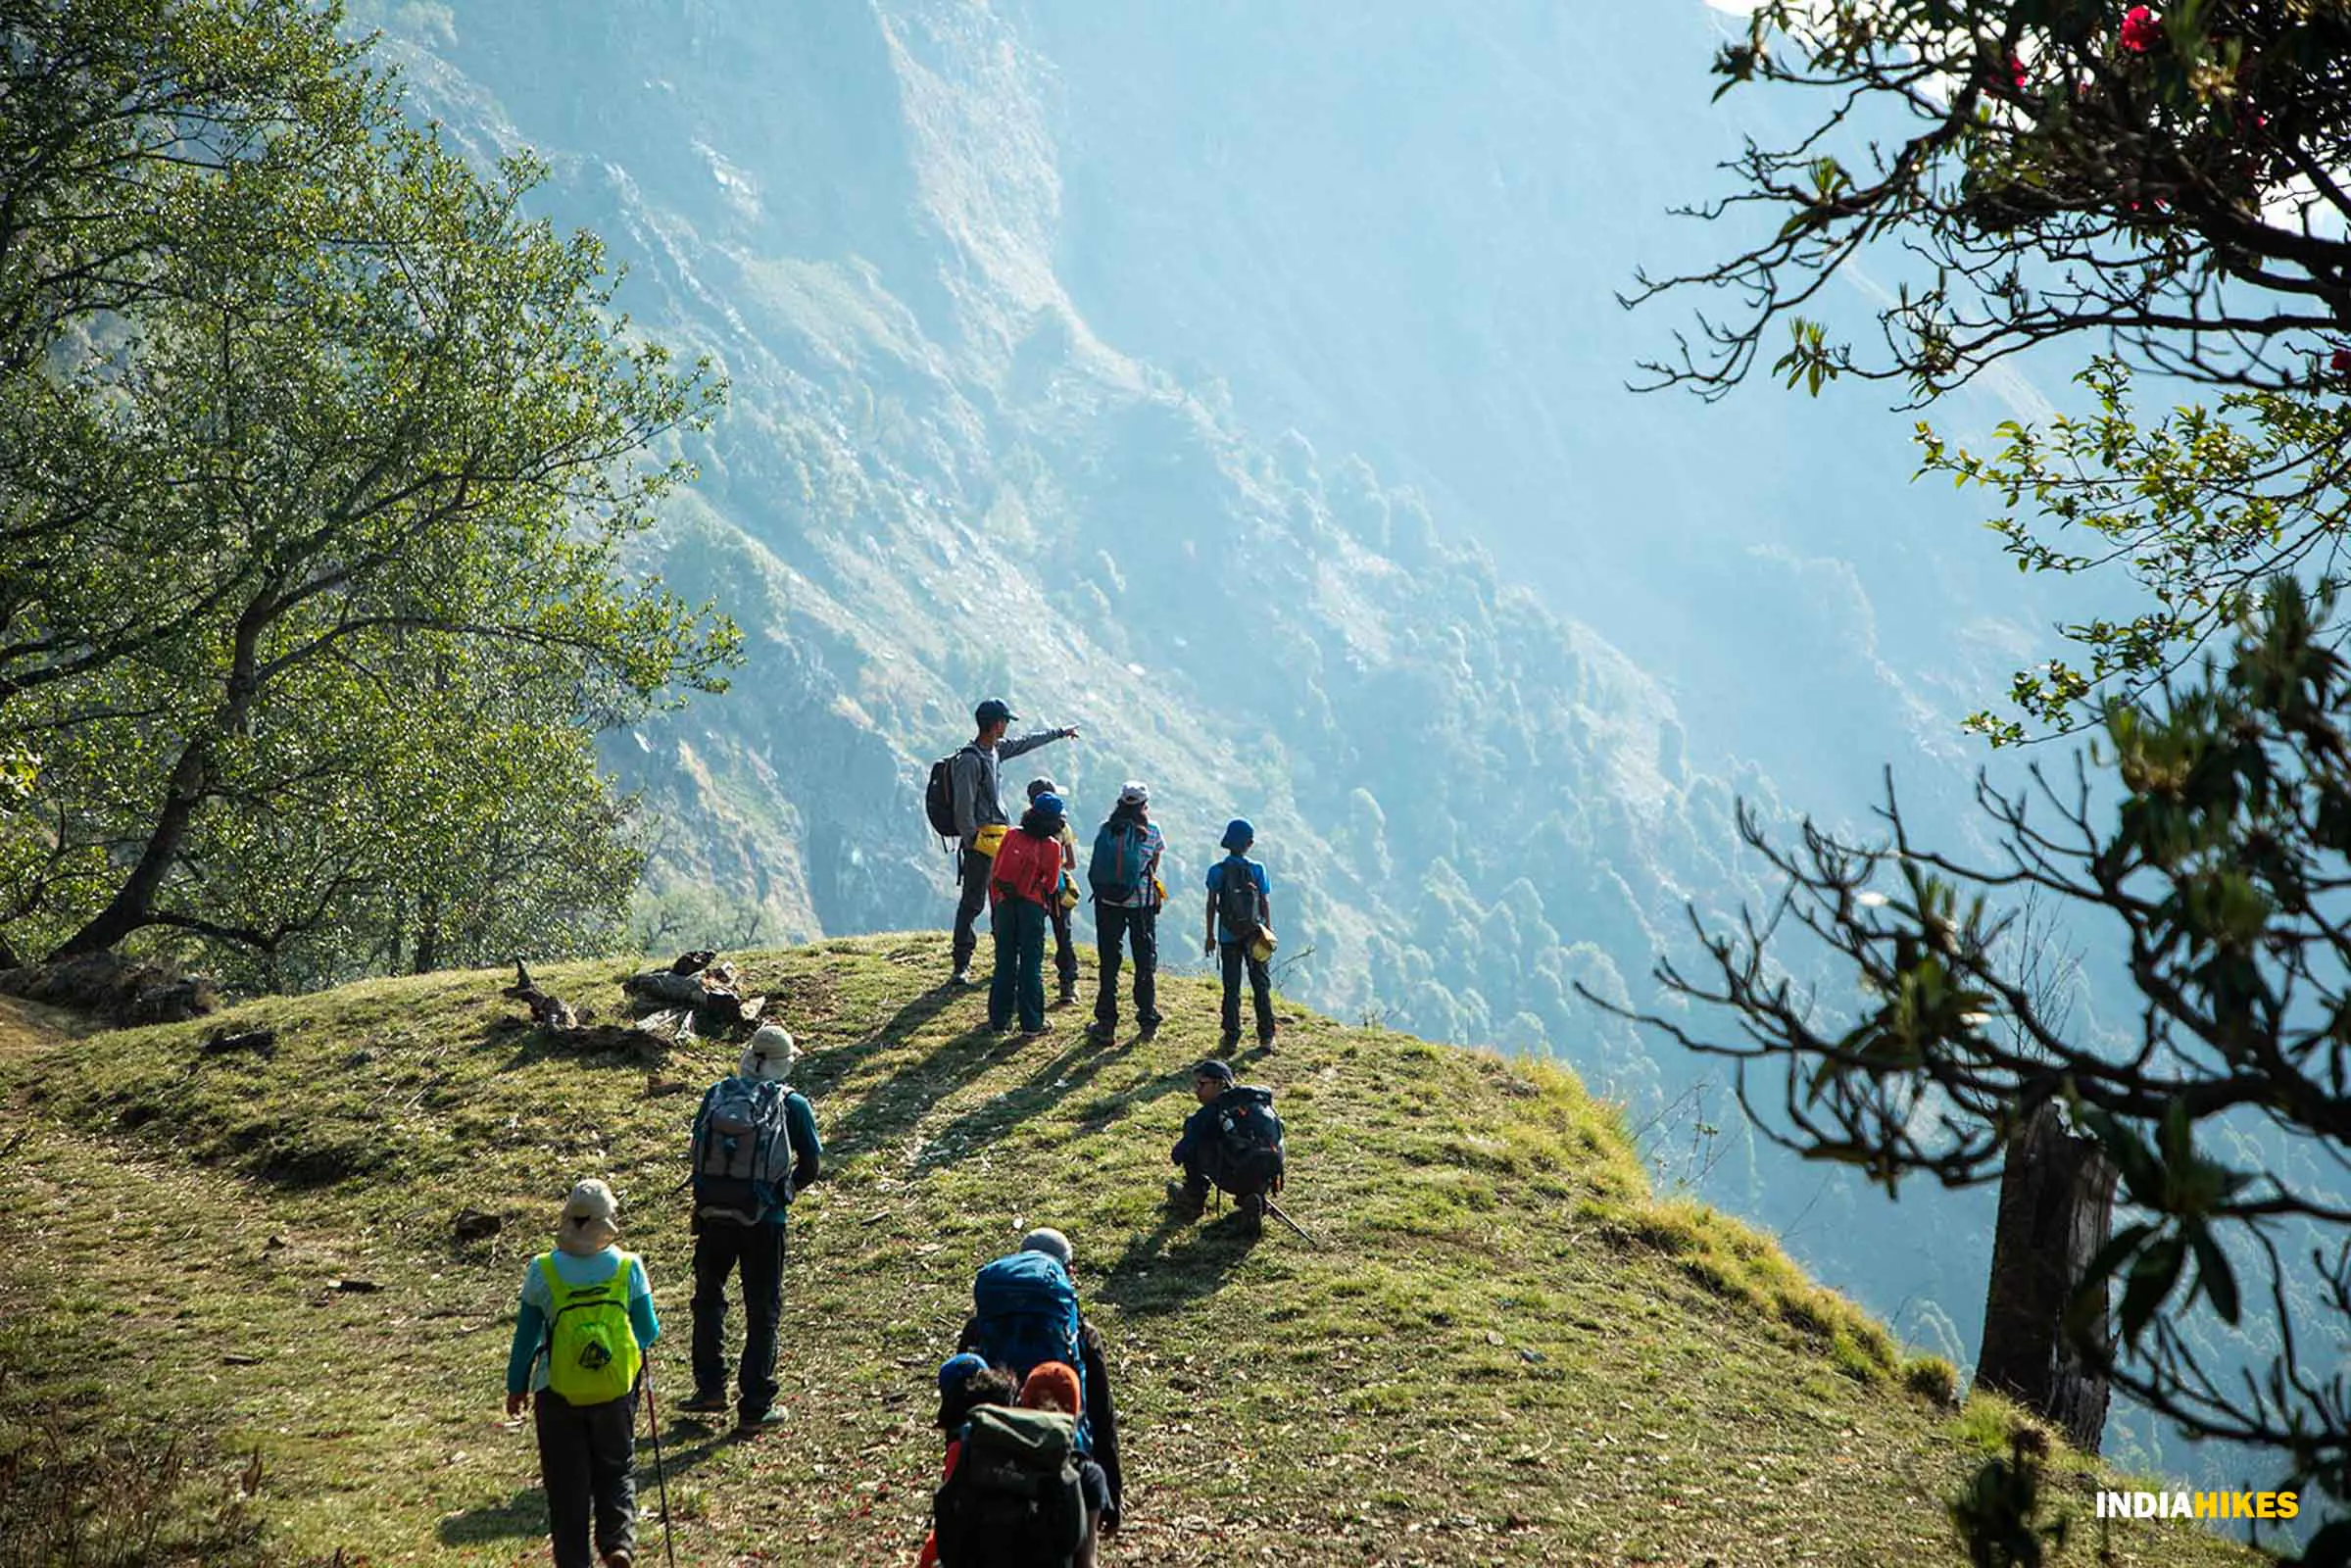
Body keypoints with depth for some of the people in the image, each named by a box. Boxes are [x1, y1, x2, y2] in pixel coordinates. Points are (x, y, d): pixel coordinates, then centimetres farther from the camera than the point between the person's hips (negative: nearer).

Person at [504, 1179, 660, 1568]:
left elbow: (526, 1337, -2)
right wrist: (645, 1296, 18)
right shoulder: (628, 1268, -11)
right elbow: (648, 1334, -2)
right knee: (616, 1472, 19)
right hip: (616, 1392, 1)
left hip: (558, 1396, -1)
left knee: (566, 1484, 12)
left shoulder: (542, 1272, -12)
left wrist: (516, 1387, 11)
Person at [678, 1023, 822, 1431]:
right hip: (763, 1219, -2)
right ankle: (755, 1406, 11)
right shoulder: (791, 1104, -6)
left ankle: (710, 1388, 27)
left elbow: (697, 1150, 6)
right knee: (762, 1310, 9)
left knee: (708, 1298, 24)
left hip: (712, 1214, 3)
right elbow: (812, 1164, -1)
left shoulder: (716, 1095, 1)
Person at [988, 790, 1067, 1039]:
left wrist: (996, 904, 14)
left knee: (1005, 963, 11)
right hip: (1033, 907, -3)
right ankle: (1031, 1024, 4)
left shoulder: (1012, 836, 2)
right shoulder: (1052, 846, -6)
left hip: (1005, 904, 3)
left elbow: (994, 874, 5)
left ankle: (999, 1019, 15)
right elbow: (1051, 885, 1)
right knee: (1031, 966, 3)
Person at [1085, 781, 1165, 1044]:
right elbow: (1153, 868, 3)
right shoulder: (1151, 832, -7)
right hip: (1141, 903, -1)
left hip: (1108, 902, 1)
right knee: (1145, 962, 11)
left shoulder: (1106, 829, -2)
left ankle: (1106, 1023, 9)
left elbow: (1097, 867, 1)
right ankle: (1148, 1021, 14)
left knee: (1109, 962, 8)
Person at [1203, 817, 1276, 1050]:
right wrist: (1268, 932, 7)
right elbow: (1265, 904, -3)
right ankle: (1266, 1037, 11)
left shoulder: (1217, 871, -6)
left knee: (1231, 988, 6)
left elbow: (1211, 905, -3)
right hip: (1254, 936, 0)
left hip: (1228, 937, 0)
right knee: (1261, 986, 10)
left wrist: (1210, 935, 6)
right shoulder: (1257, 870, -7)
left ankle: (1231, 1037, 5)